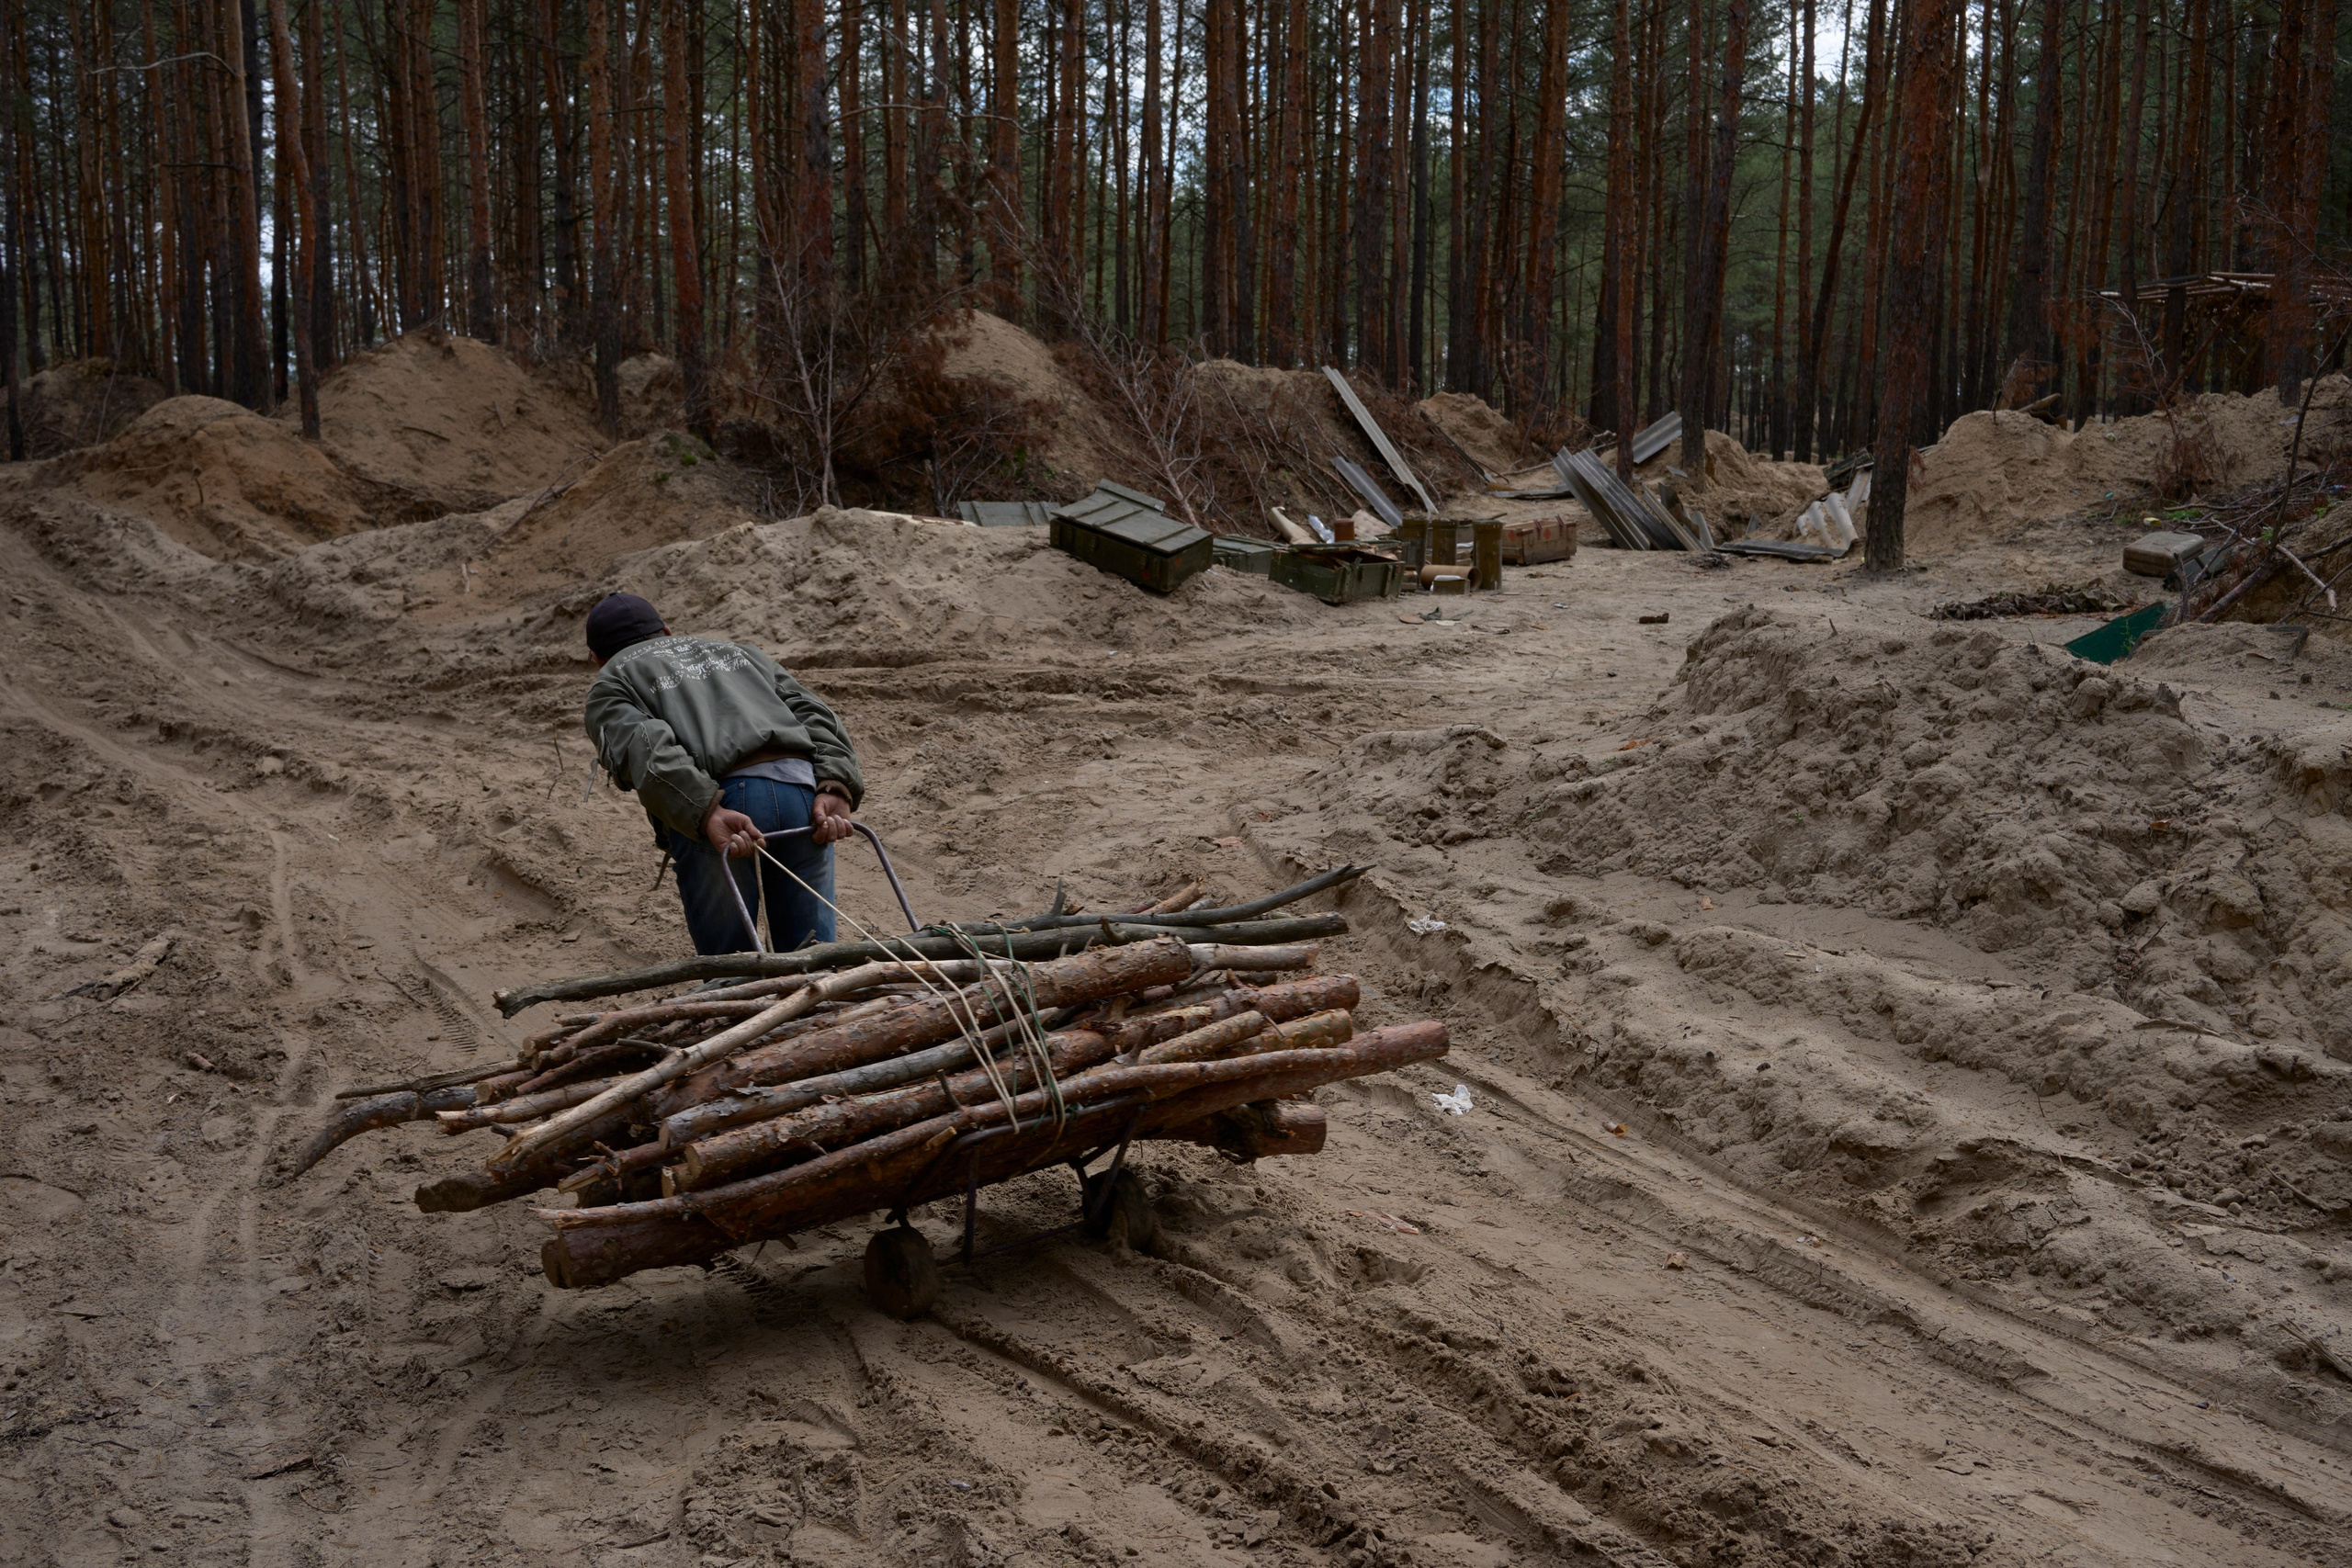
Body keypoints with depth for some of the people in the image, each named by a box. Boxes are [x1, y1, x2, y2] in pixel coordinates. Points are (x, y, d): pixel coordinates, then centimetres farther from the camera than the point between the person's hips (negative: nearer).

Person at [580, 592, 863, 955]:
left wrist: (707, 815, -15)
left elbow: (644, 750, -3)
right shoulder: (737, 650, 37)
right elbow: (814, 716, 19)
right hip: (804, 790, 4)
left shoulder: (609, 687, 22)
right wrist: (835, 792, 4)